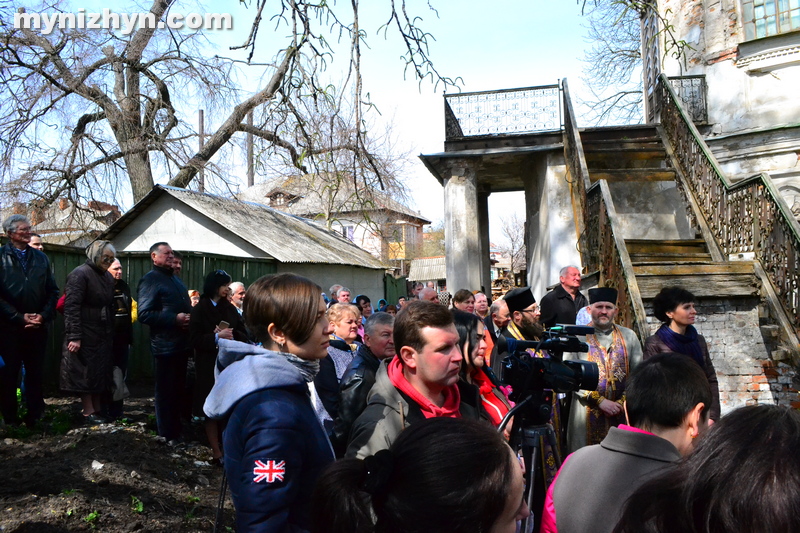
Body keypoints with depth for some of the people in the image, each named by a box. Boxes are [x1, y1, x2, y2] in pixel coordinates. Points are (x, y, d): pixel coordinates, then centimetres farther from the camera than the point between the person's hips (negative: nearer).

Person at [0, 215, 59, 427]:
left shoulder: (41, 258, 12)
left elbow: (53, 291, 10)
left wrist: (44, 315, -4)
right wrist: (19, 317, -12)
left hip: (37, 327, 3)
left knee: (35, 373, 7)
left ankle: (34, 416, 15)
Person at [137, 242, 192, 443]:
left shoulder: (175, 278, 20)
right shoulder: (150, 279, -8)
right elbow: (144, 314, -18)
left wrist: (189, 316, 9)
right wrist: (174, 319, -21)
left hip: (181, 343, 9)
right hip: (165, 345, -9)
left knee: (178, 389, 15)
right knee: (166, 390, 0)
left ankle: (176, 429, 26)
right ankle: (167, 435, 10)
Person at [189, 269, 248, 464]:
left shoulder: (230, 308, 10)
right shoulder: (200, 310, 0)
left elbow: (243, 335, 7)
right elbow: (195, 339, -8)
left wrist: (231, 335, -12)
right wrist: (217, 337, -19)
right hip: (209, 365, -3)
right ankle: (216, 452, 6)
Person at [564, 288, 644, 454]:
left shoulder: (629, 336, 8)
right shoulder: (577, 337, -2)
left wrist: (623, 401, -7)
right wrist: (600, 401, -11)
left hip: (622, 413, 2)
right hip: (587, 413, -2)